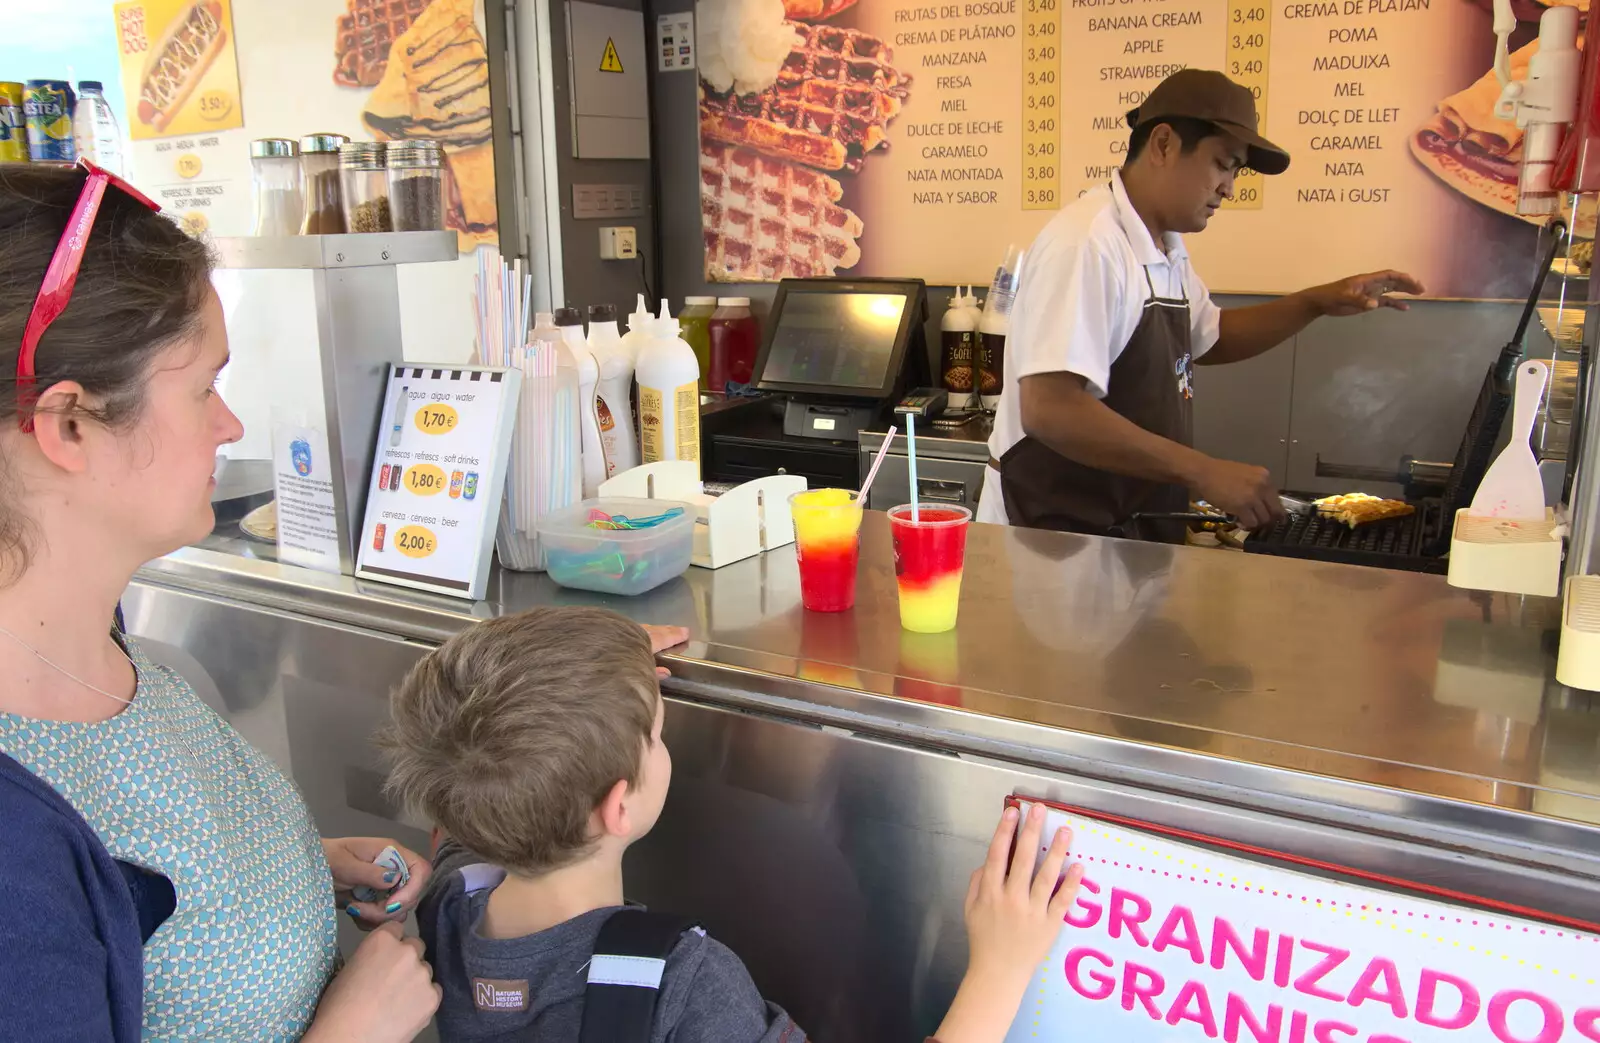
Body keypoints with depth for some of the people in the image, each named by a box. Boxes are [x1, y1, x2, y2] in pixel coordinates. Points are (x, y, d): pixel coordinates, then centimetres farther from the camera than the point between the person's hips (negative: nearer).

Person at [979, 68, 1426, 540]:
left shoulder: (1166, 250, 10)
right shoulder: (1086, 244, -21)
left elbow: (1209, 337, 29)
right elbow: (1048, 409, -31)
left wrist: (1318, 302, 15)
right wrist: (1203, 472, -28)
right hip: (1052, 532, -9)